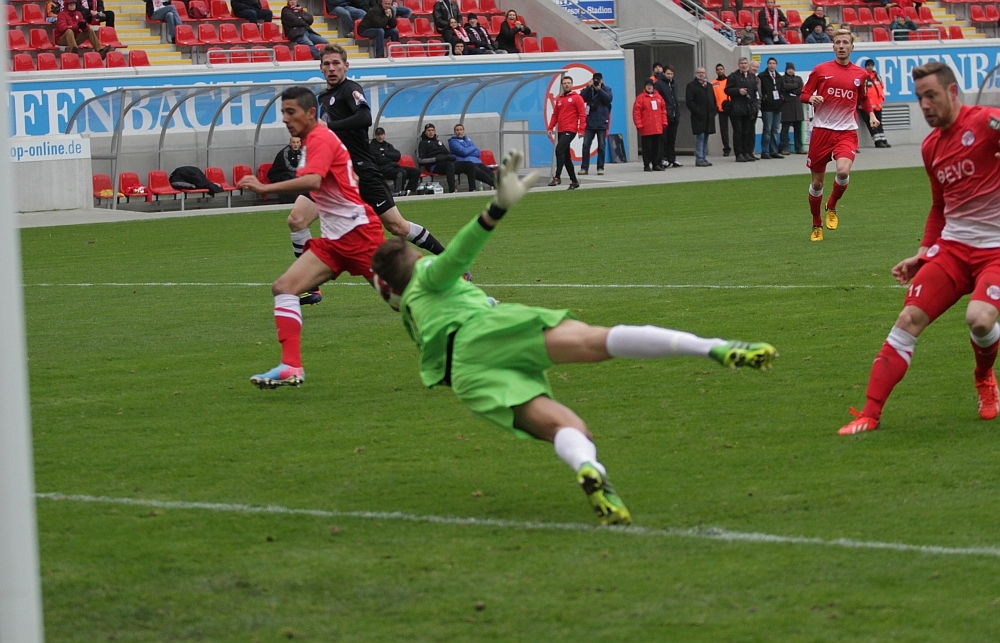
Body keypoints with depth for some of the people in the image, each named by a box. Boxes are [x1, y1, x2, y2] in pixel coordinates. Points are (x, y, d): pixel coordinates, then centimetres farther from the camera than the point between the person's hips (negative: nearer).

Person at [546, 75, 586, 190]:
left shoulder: (576, 98, -2)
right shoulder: (559, 99, 16)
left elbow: (582, 114, -6)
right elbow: (555, 115, 19)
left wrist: (581, 129, -14)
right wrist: (550, 128, 8)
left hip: (570, 130, -7)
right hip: (560, 131, 7)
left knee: (559, 150, -22)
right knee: (566, 157, 9)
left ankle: (557, 177, -23)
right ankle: (574, 181, 16)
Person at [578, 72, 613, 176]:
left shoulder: (606, 89, 5)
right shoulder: (588, 90, 7)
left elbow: (609, 98, -13)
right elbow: (581, 98, -7)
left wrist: (599, 89, -15)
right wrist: (588, 87, -13)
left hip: (601, 123, -1)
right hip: (590, 123, 1)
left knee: (601, 146, 2)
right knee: (586, 145, -4)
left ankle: (600, 168, 8)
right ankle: (584, 168, -1)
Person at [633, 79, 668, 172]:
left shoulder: (658, 97, 11)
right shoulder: (640, 98, -4)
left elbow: (663, 110, 15)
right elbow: (636, 112, -8)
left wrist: (664, 122, 9)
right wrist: (639, 125, -12)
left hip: (658, 128, 5)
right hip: (646, 129, -5)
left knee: (656, 147, 9)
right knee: (647, 147, -2)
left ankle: (655, 165, 16)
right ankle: (646, 165, 3)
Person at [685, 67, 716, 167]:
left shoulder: (709, 85, 19)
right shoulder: (691, 86, -1)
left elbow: (713, 100, 23)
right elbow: (689, 101, -9)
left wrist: (713, 111, 7)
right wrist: (697, 112, -16)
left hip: (709, 116, 6)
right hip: (698, 117, -6)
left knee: (705, 138, 9)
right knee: (700, 137, -10)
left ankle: (704, 158, 12)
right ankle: (699, 159, -10)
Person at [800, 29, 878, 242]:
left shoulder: (860, 74, 8)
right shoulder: (820, 70, 2)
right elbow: (803, 95, 5)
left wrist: (871, 114, 8)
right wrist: (811, 98, -17)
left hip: (847, 132, 0)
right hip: (822, 130, 0)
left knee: (843, 171, -26)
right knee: (817, 181, 5)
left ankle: (832, 207, 4)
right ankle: (816, 225, 26)